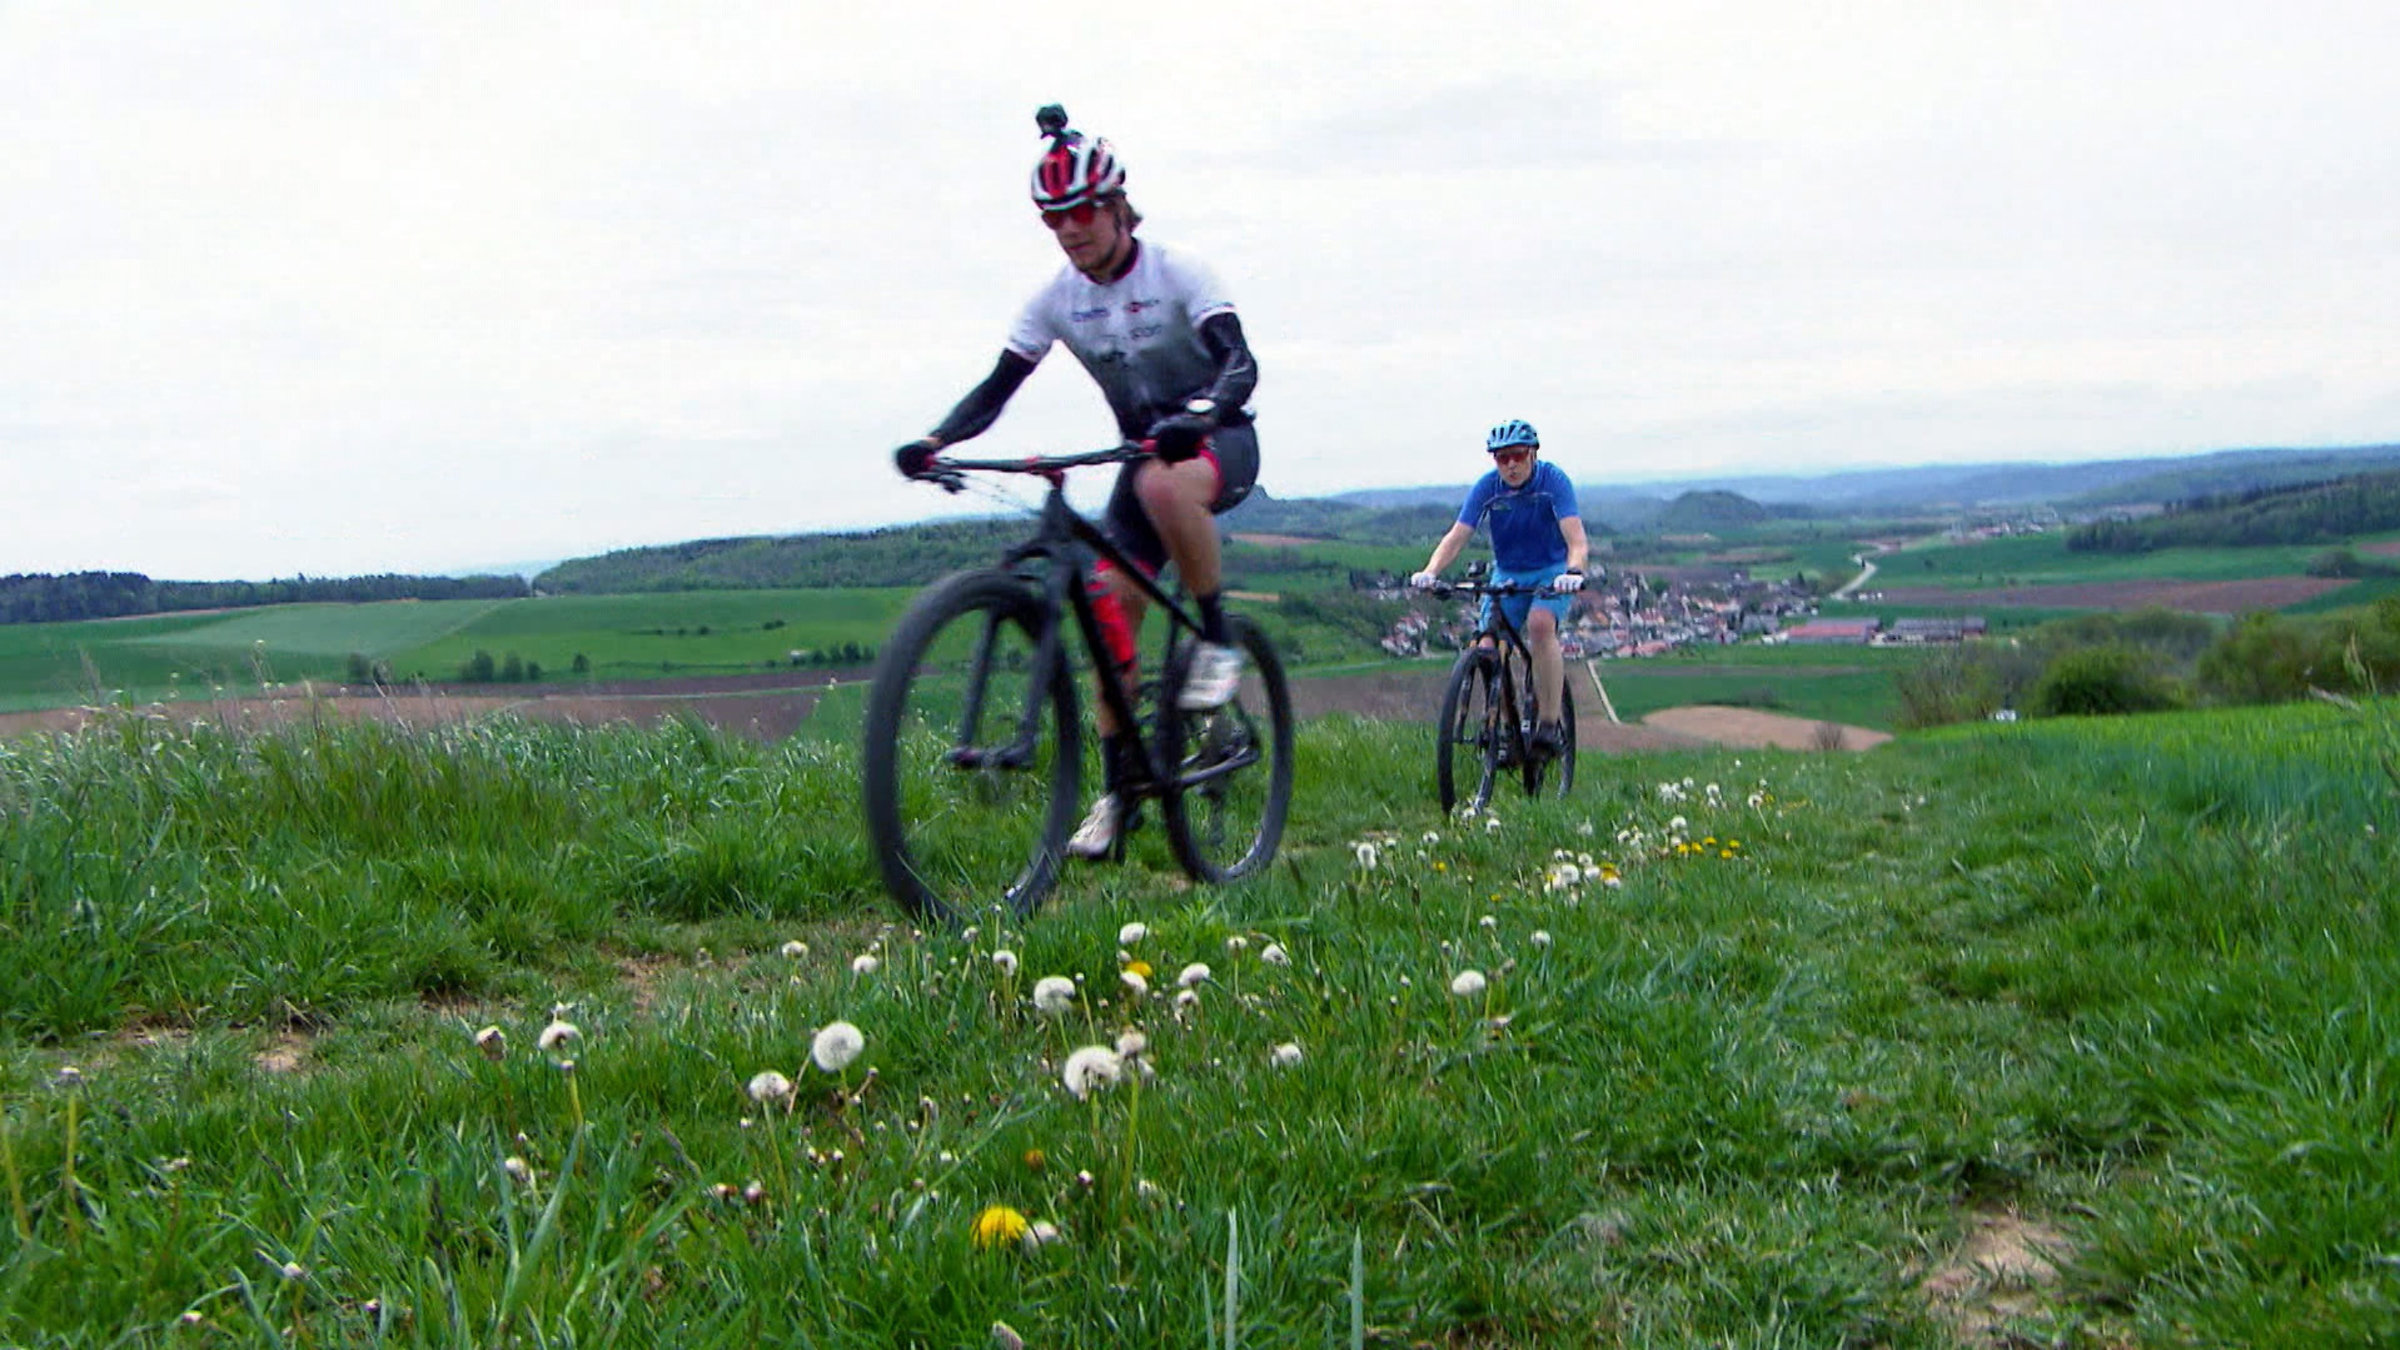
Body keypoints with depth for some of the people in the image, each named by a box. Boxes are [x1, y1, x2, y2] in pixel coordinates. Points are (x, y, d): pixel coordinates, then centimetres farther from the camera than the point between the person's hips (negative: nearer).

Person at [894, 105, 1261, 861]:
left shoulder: (1176, 274, -16)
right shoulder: (1057, 300, -3)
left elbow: (1239, 360, -29)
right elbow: (998, 385, -7)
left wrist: (1200, 416, -50)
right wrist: (934, 442, -25)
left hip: (1220, 440, -5)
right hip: (1145, 451, 5)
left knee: (1165, 485, -41)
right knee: (1109, 607, -8)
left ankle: (1217, 640, -22)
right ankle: (1122, 785, 2)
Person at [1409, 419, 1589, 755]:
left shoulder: (1553, 480, -19)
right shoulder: (1487, 487, -12)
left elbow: (1577, 540, -30)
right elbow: (1457, 537, -18)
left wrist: (1573, 573, -51)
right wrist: (1430, 572, -37)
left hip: (1551, 573, -3)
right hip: (1506, 575, 3)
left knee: (1540, 624, -34)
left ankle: (1550, 723, -27)